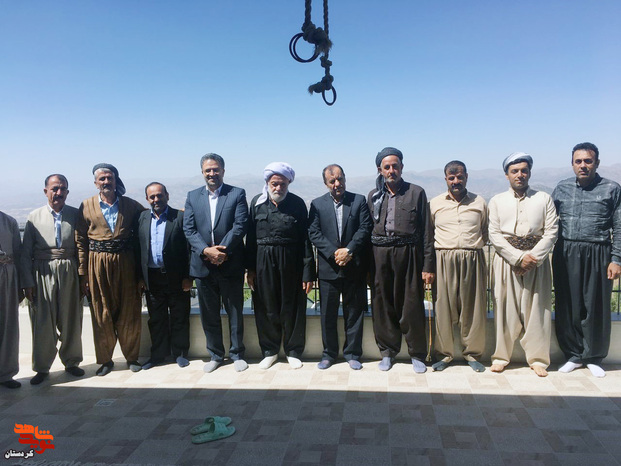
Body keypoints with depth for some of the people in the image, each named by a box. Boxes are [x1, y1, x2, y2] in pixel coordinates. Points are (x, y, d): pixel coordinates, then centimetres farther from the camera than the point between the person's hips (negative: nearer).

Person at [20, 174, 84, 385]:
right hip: (42, 273, -1)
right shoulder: (34, 216, 3)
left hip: (69, 272, 1)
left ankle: (71, 362, 26)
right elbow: (25, 253, 3)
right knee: (43, 322, 4)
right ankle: (42, 368, 19)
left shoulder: (76, 215, 3)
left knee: (71, 320, 9)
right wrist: (28, 282, -3)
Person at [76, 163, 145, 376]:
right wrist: (83, 274, -2)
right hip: (98, 264, -1)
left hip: (125, 263, 1)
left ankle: (131, 356, 23)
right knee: (101, 314, 7)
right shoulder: (86, 206, 3)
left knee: (129, 312, 6)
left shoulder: (130, 205, 6)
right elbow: (80, 242, 2)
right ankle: (105, 360, 22)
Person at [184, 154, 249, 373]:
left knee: (235, 311, 7)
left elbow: (240, 226, -9)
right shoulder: (193, 196, 9)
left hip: (230, 264, -3)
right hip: (203, 264, 3)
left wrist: (222, 250, -18)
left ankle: (237, 354, 23)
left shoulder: (237, 194, 0)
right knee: (209, 313, 12)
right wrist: (206, 250, -15)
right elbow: (189, 229, 1)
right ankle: (215, 354, 27)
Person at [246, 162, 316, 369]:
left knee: (292, 308, 7)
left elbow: (305, 239, -3)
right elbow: (251, 237, 5)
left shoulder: (297, 203, -2)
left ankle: (293, 351, 24)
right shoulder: (257, 202, 3)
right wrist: (250, 268, 2)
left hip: (291, 262, -1)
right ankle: (269, 351, 27)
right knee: (266, 308, 9)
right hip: (263, 262, 2)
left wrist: (308, 272, -7)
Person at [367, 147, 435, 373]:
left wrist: (428, 265, -4)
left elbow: (426, 231, 1)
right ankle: (387, 351, 22)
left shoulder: (416, 193, 4)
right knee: (383, 304, 7)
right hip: (380, 254, 2)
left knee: (412, 304, 1)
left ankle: (417, 354, 17)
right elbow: (368, 229, 11)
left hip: (408, 253, -2)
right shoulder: (374, 196, 11)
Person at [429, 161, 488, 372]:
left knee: (473, 307, 4)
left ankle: (472, 352, 20)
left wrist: (474, 245, 6)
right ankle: (444, 353, 15)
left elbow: (486, 233, 18)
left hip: (472, 260, 1)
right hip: (443, 260, 0)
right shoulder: (435, 203, 8)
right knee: (443, 307, 1)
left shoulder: (479, 202, 9)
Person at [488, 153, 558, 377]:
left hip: (537, 261, 0)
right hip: (506, 260, 0)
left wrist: (533, 258, -12)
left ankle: (537, 359, 14)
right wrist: (519, 257, -11)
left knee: (537, 309, 3)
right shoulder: (497, 201, 8)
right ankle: (501, 356, 13)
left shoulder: (544, 199, 8)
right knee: (505, 308, 2)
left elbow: (551, 232, 0)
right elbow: (494, 235, -1)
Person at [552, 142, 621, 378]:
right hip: (566, 254, 2)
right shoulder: (562, 188, 7)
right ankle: (574, 354, 21)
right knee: (568, 306, 6)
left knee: (596, 307, 5)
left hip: (597, 255, -2)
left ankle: (594, 357, 21)